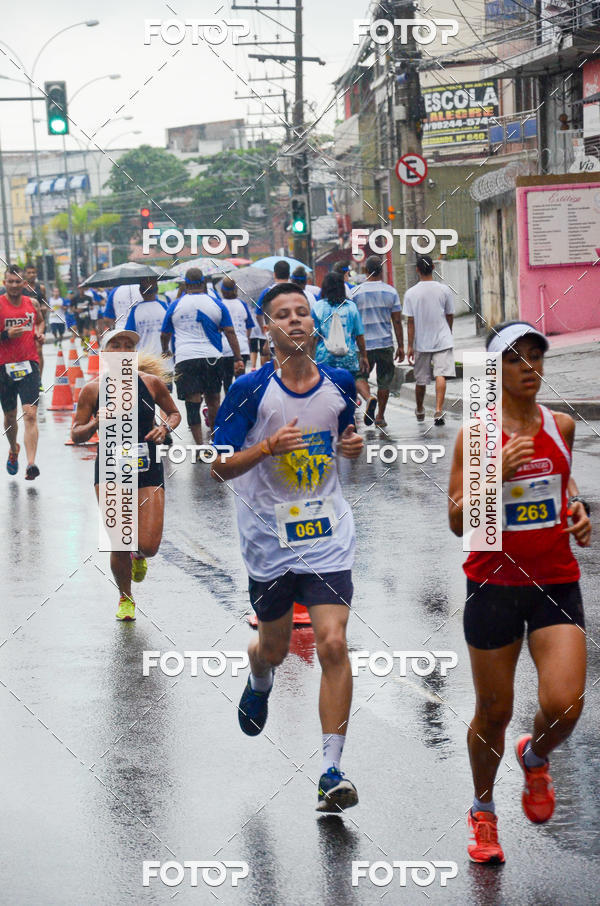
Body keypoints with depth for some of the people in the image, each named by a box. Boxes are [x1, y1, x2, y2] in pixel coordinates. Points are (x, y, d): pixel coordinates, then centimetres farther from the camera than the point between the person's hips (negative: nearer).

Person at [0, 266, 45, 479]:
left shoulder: (32, 303, 7)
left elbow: (41, 321, 28)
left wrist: (39, 331, 7)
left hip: (29, 365, 1)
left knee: (30, 415, -14)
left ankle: (31, 463, -22)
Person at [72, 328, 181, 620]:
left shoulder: (151, 382, 0)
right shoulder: (93, 390, -3)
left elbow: (174, 413, 16)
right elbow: (76, 435, 1)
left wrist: (165, 427, -6)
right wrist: (95, 424, -20)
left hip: (148, 471, 1)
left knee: (148, 546, -10)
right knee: (119, 544, -4)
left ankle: (138, 557, 31)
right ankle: (125, 598, 25)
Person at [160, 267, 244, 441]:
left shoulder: (175, 305, 7)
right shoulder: (216, 305, 7)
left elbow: (164, 334, 17)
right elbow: (230, 332, 3)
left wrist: (165, 351, 36)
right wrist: (238, 359, 4)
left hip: (184, 359, -1)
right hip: (211, 357, 1)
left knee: (193, 403, -4)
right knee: (213, 399, 16)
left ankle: (199, 445, -10)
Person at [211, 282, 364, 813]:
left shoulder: (339, 384, 1)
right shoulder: (251, 390, -9)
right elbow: (220, 467, -8)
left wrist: (355, 446, -3)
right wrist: (269, 446, -25)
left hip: (328, 534, 1)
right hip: (268, 536, -1)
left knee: (333, 645, -14)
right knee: (275, 646, 17)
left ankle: (332, 770, -9)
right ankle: (259, 684, 56)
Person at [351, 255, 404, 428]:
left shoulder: (356, 292, -4)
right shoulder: (390, 292, 0)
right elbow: (397, 321, 1)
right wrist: (401, 346, 6)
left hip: (363, 344, -2)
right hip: (385, 343, 2)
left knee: (360, 377, 9)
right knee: (384, 381, 13)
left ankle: (369, 398, -22)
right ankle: (380, 417, 17)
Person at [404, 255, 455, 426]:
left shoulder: (410, 293, -5)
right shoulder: (444, 290, -3)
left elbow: (410, 322, -5)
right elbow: (450, 316, 7)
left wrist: (410, 346, -2)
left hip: (421, 343, 1)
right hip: (442, 341, -1)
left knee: (421, 380, 13)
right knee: (440, 375, -8)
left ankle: (420, 412, 31)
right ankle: (438, 411, -24)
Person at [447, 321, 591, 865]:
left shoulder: (561, 426, 4)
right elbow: (457, 522, -9)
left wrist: (577, 509, 5)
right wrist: (497, 475, -23)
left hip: (556, 582, 2)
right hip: (495, 586, -2)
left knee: (564, 704, -13)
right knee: (493, 713, 8)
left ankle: (535, 758, 23)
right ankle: (483, 811, 32)